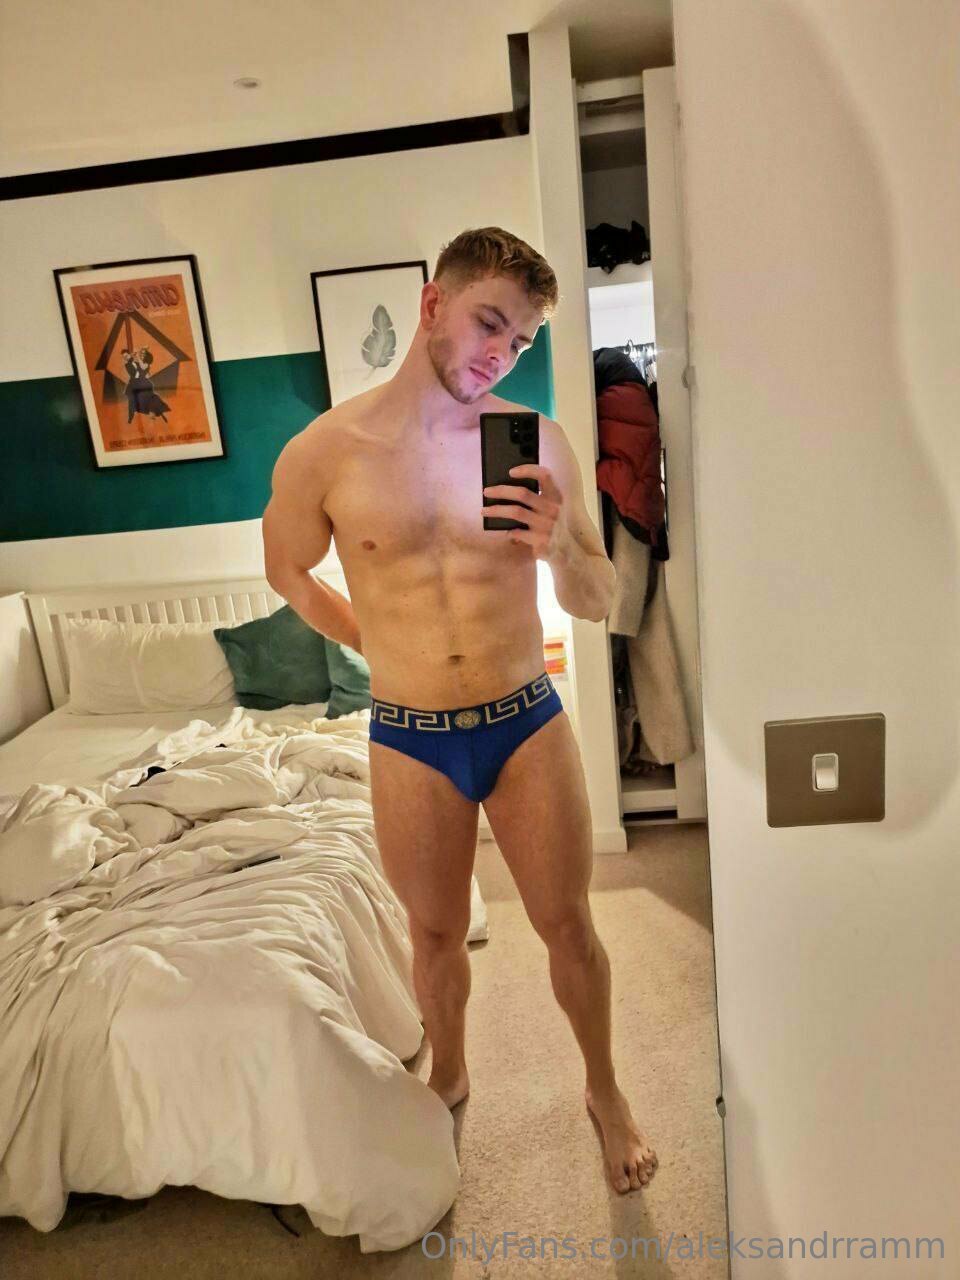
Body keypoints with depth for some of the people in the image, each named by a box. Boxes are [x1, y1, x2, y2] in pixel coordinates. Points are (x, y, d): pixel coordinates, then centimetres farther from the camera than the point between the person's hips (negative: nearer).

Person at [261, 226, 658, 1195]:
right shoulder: (322, 453, -10)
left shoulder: (537, 442, -8)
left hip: (528, 723, 1)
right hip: (410, 741, 0)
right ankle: (447, 1077, 50)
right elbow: (288, 572, 9)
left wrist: (560, 547, -23)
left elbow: (597, 604, -2)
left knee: (568, 926, 14)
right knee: (437, 935, 19)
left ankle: (604, 1090, 43)